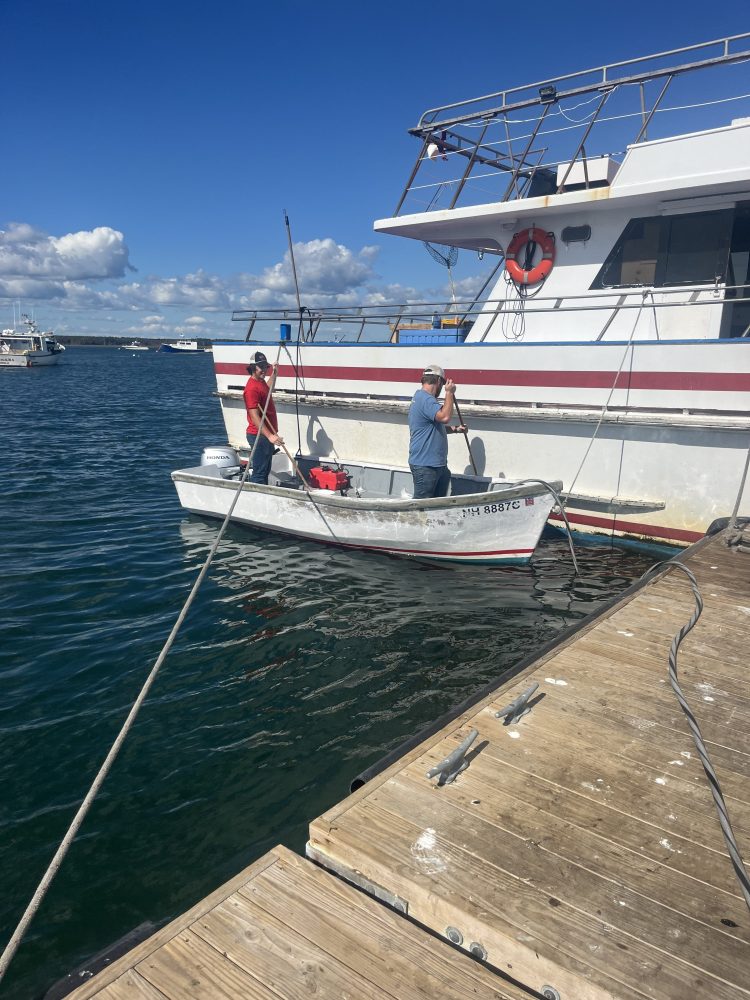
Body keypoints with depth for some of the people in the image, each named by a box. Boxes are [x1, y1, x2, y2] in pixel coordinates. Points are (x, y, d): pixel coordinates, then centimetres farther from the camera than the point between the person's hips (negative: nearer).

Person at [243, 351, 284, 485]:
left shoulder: (261, 382, 11)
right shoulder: (252, 388, -20)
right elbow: (254, 416, -27)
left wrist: (274, 373, 37)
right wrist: (269, 436, -35)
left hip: (267, 434, 10)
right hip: (259, 436, -10)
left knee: (266, 470, 17)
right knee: (259, 473, -7)